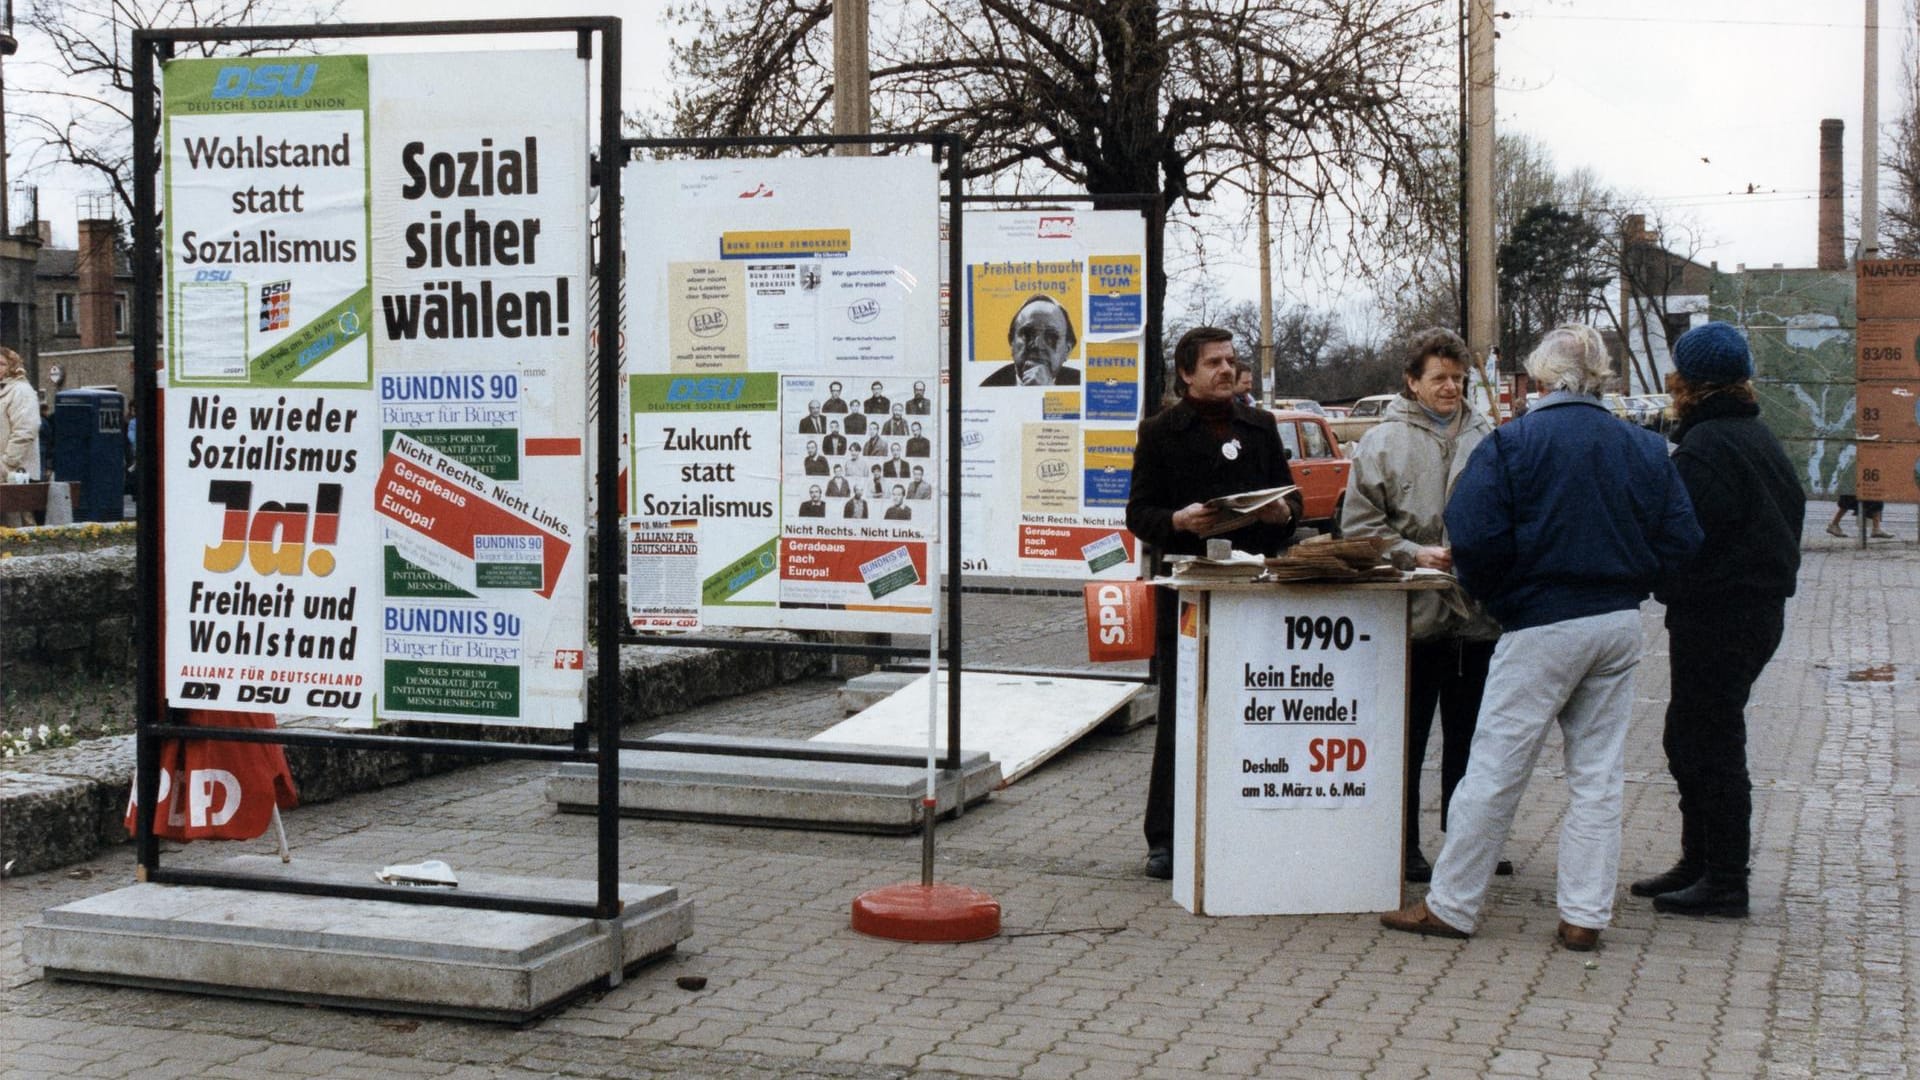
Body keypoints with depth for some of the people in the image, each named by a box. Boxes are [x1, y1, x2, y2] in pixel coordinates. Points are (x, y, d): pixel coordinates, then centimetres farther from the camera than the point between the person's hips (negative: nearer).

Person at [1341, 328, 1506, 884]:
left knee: (1469, 737, 13)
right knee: (1406, 738, 3)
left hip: (1477, 615, 4)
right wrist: (1415, 555, -14)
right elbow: (1359, 525, -4)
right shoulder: (1384, 441, -1)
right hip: (1412, 615, -4)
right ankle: (1403, 848, 13)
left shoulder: (1487, 439, 9)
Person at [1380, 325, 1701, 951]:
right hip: (1620, 624, 5)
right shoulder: (1645, 449, 5)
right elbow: (1680, 540, 4)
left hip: (1543, 624, -5)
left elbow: (1473, 537, -15)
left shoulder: (1509, 445, -8)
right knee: (1599, 774, 10)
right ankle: (1585, 916, 13)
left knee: (1495, 769, 2)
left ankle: (1450, 906, 9)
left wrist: (1486, 592, 4)